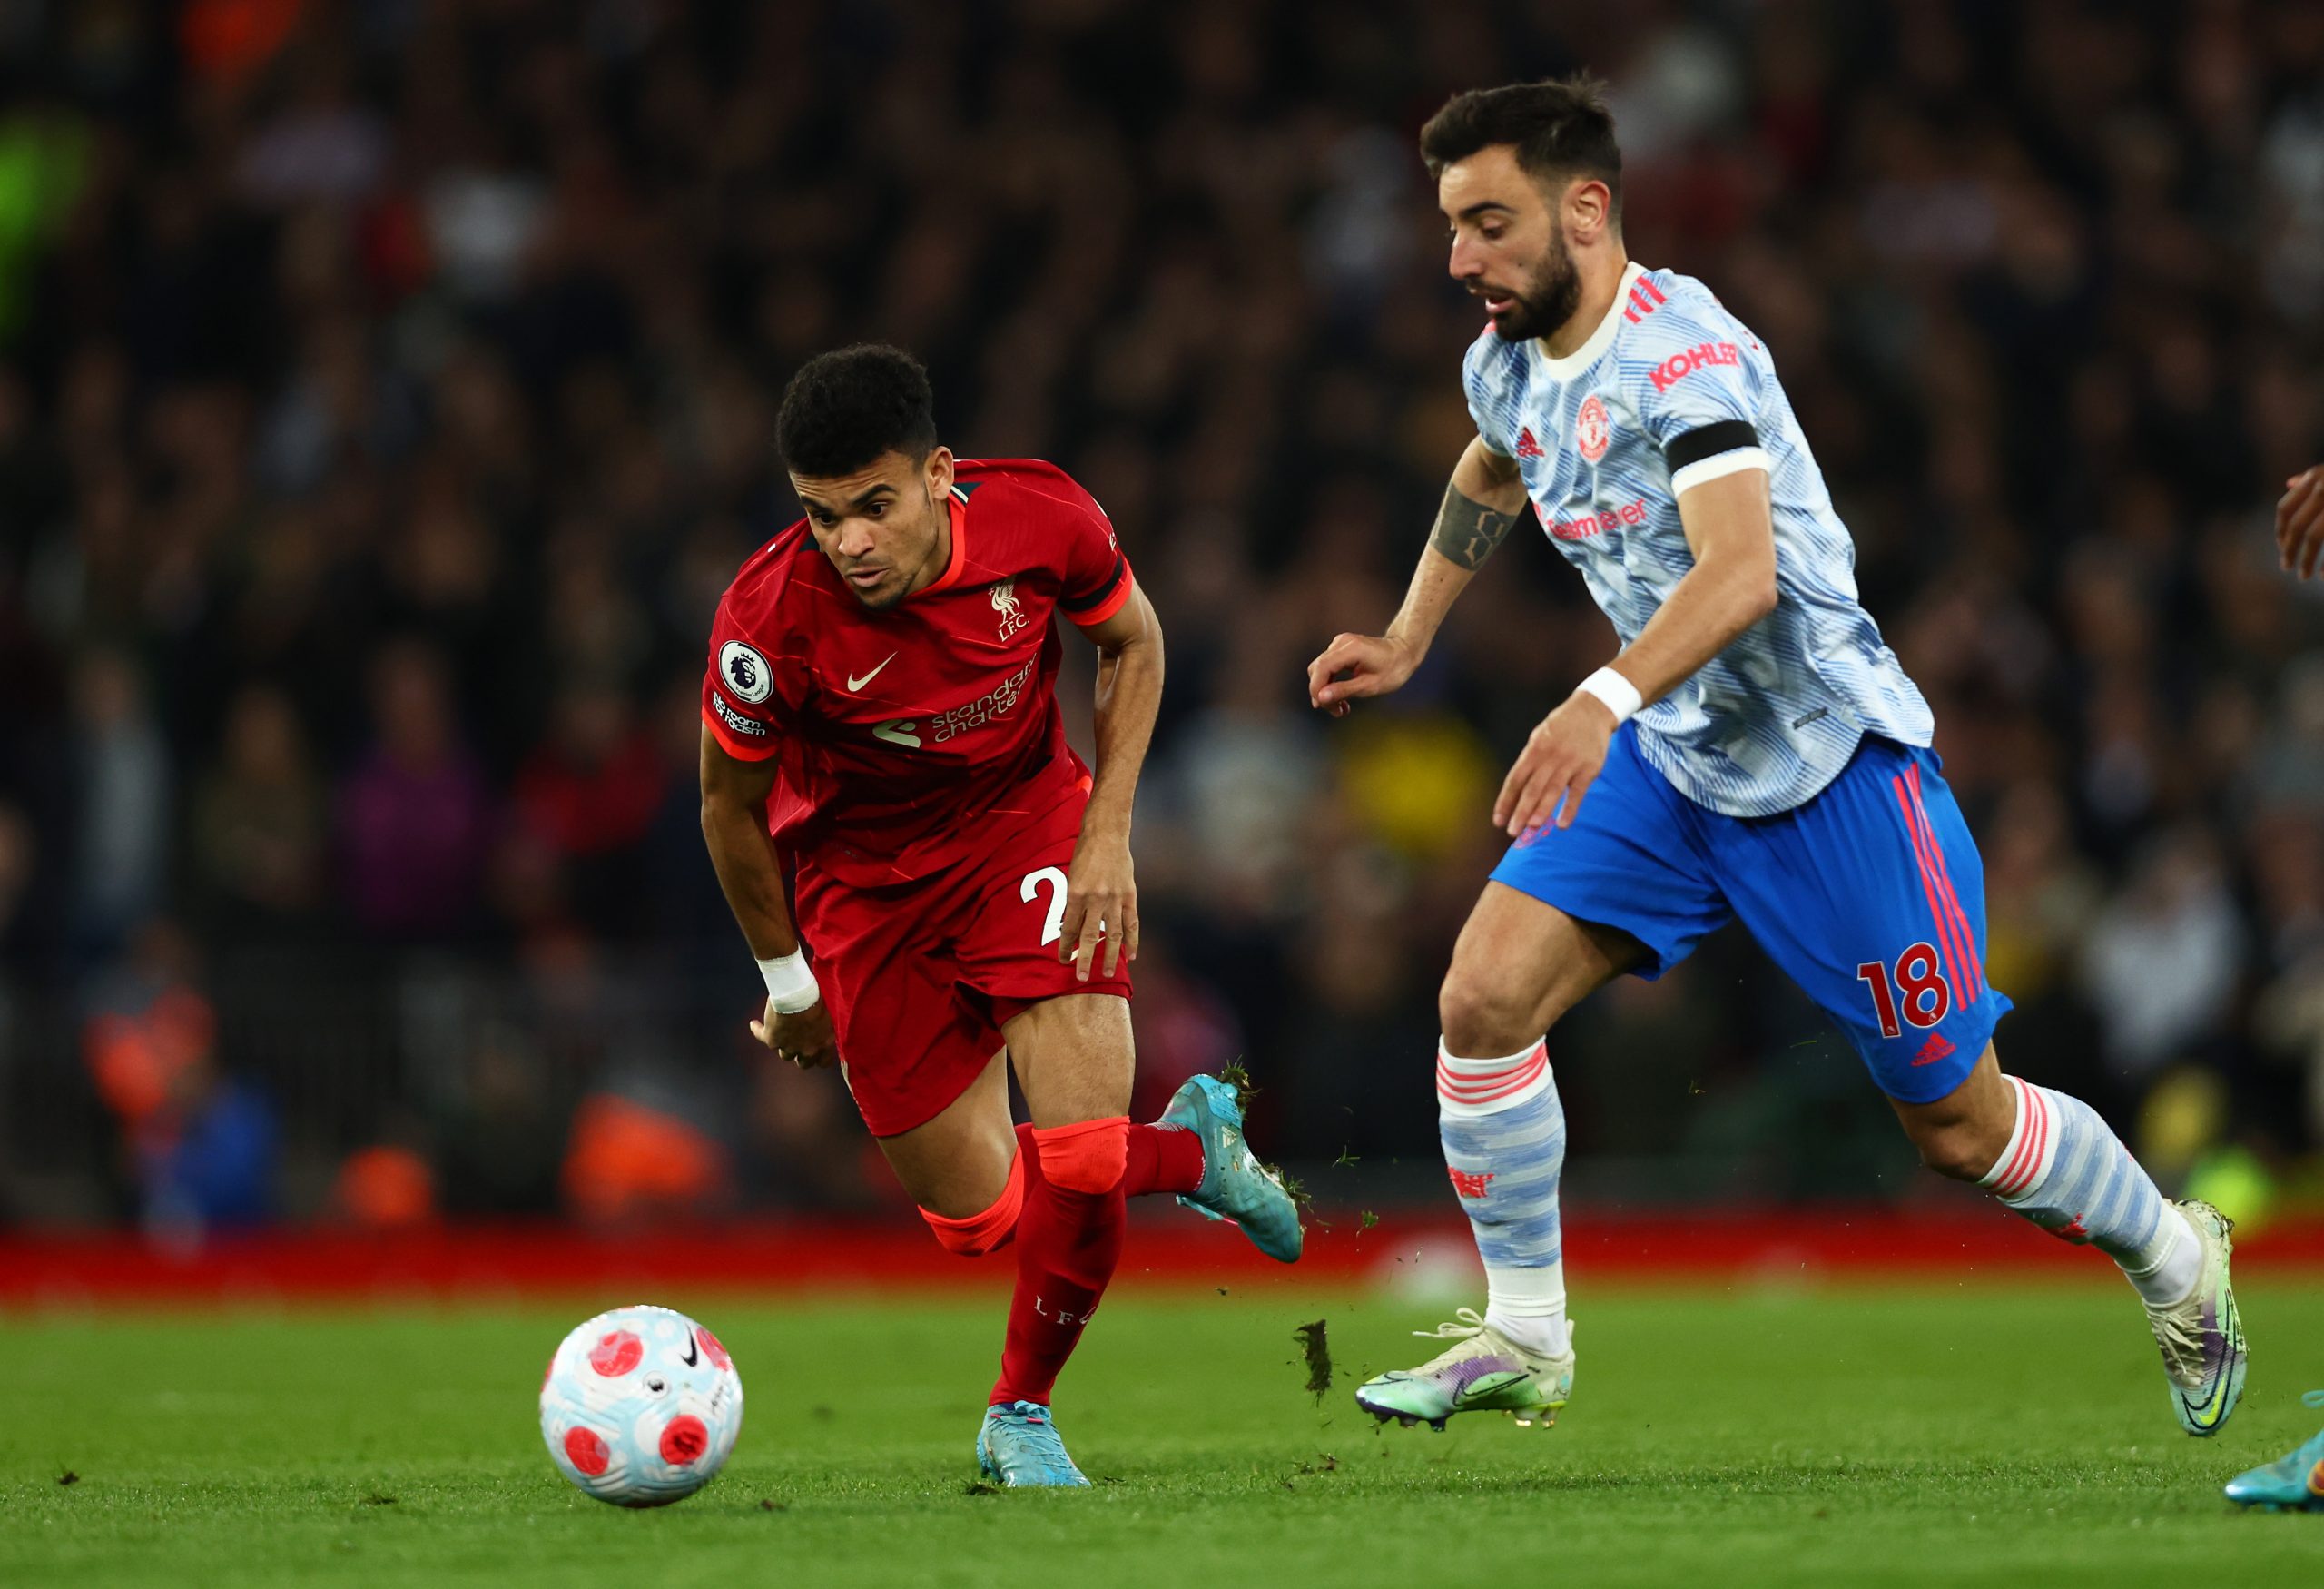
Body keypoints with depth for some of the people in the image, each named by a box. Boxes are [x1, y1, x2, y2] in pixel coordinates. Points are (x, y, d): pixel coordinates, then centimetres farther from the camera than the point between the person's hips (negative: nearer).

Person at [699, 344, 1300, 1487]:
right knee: (981, 1214, 0)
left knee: (1079, 1157, -17)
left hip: (1024, 816, 1)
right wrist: (788, 982, 1)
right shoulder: (771, 620, -29)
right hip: (861, 871, -1)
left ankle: (1021, 1415, 10)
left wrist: (1108, 836, -7)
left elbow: (1132, 642, 1)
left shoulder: (1038, 519, -24)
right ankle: (1189, 1150, 31)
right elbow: (730, 806, -9)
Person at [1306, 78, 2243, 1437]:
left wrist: (1604, 701, -53)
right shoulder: (1511, 367, 3)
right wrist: (1408, 642, 25)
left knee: (1961, 1131, 1)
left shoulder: (1680, 353, -24)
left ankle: (2176, 1257, 29)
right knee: (1484, 996, -14)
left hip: (1829, 762, -7)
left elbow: (1742, 571, -39)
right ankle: (1523, 1341, -1)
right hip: (1669, 761, 7)